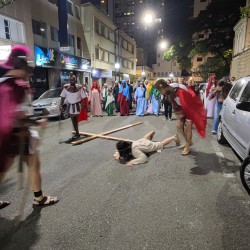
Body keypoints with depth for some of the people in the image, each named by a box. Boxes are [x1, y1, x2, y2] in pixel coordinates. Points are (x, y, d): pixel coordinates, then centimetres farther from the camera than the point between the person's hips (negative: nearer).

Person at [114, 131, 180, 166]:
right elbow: (118, 151, -9)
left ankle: (174, 137, 45)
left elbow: (144, 158, -48)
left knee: (162, 143, 22)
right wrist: (117, 155, -30)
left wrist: (132, 162, -54)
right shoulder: (127, 143, -25)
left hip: (151, 145, -6)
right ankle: (152, 133, 71)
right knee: (145, 138, 42)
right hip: (143, 141, 6)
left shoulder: (134, 150, -44)